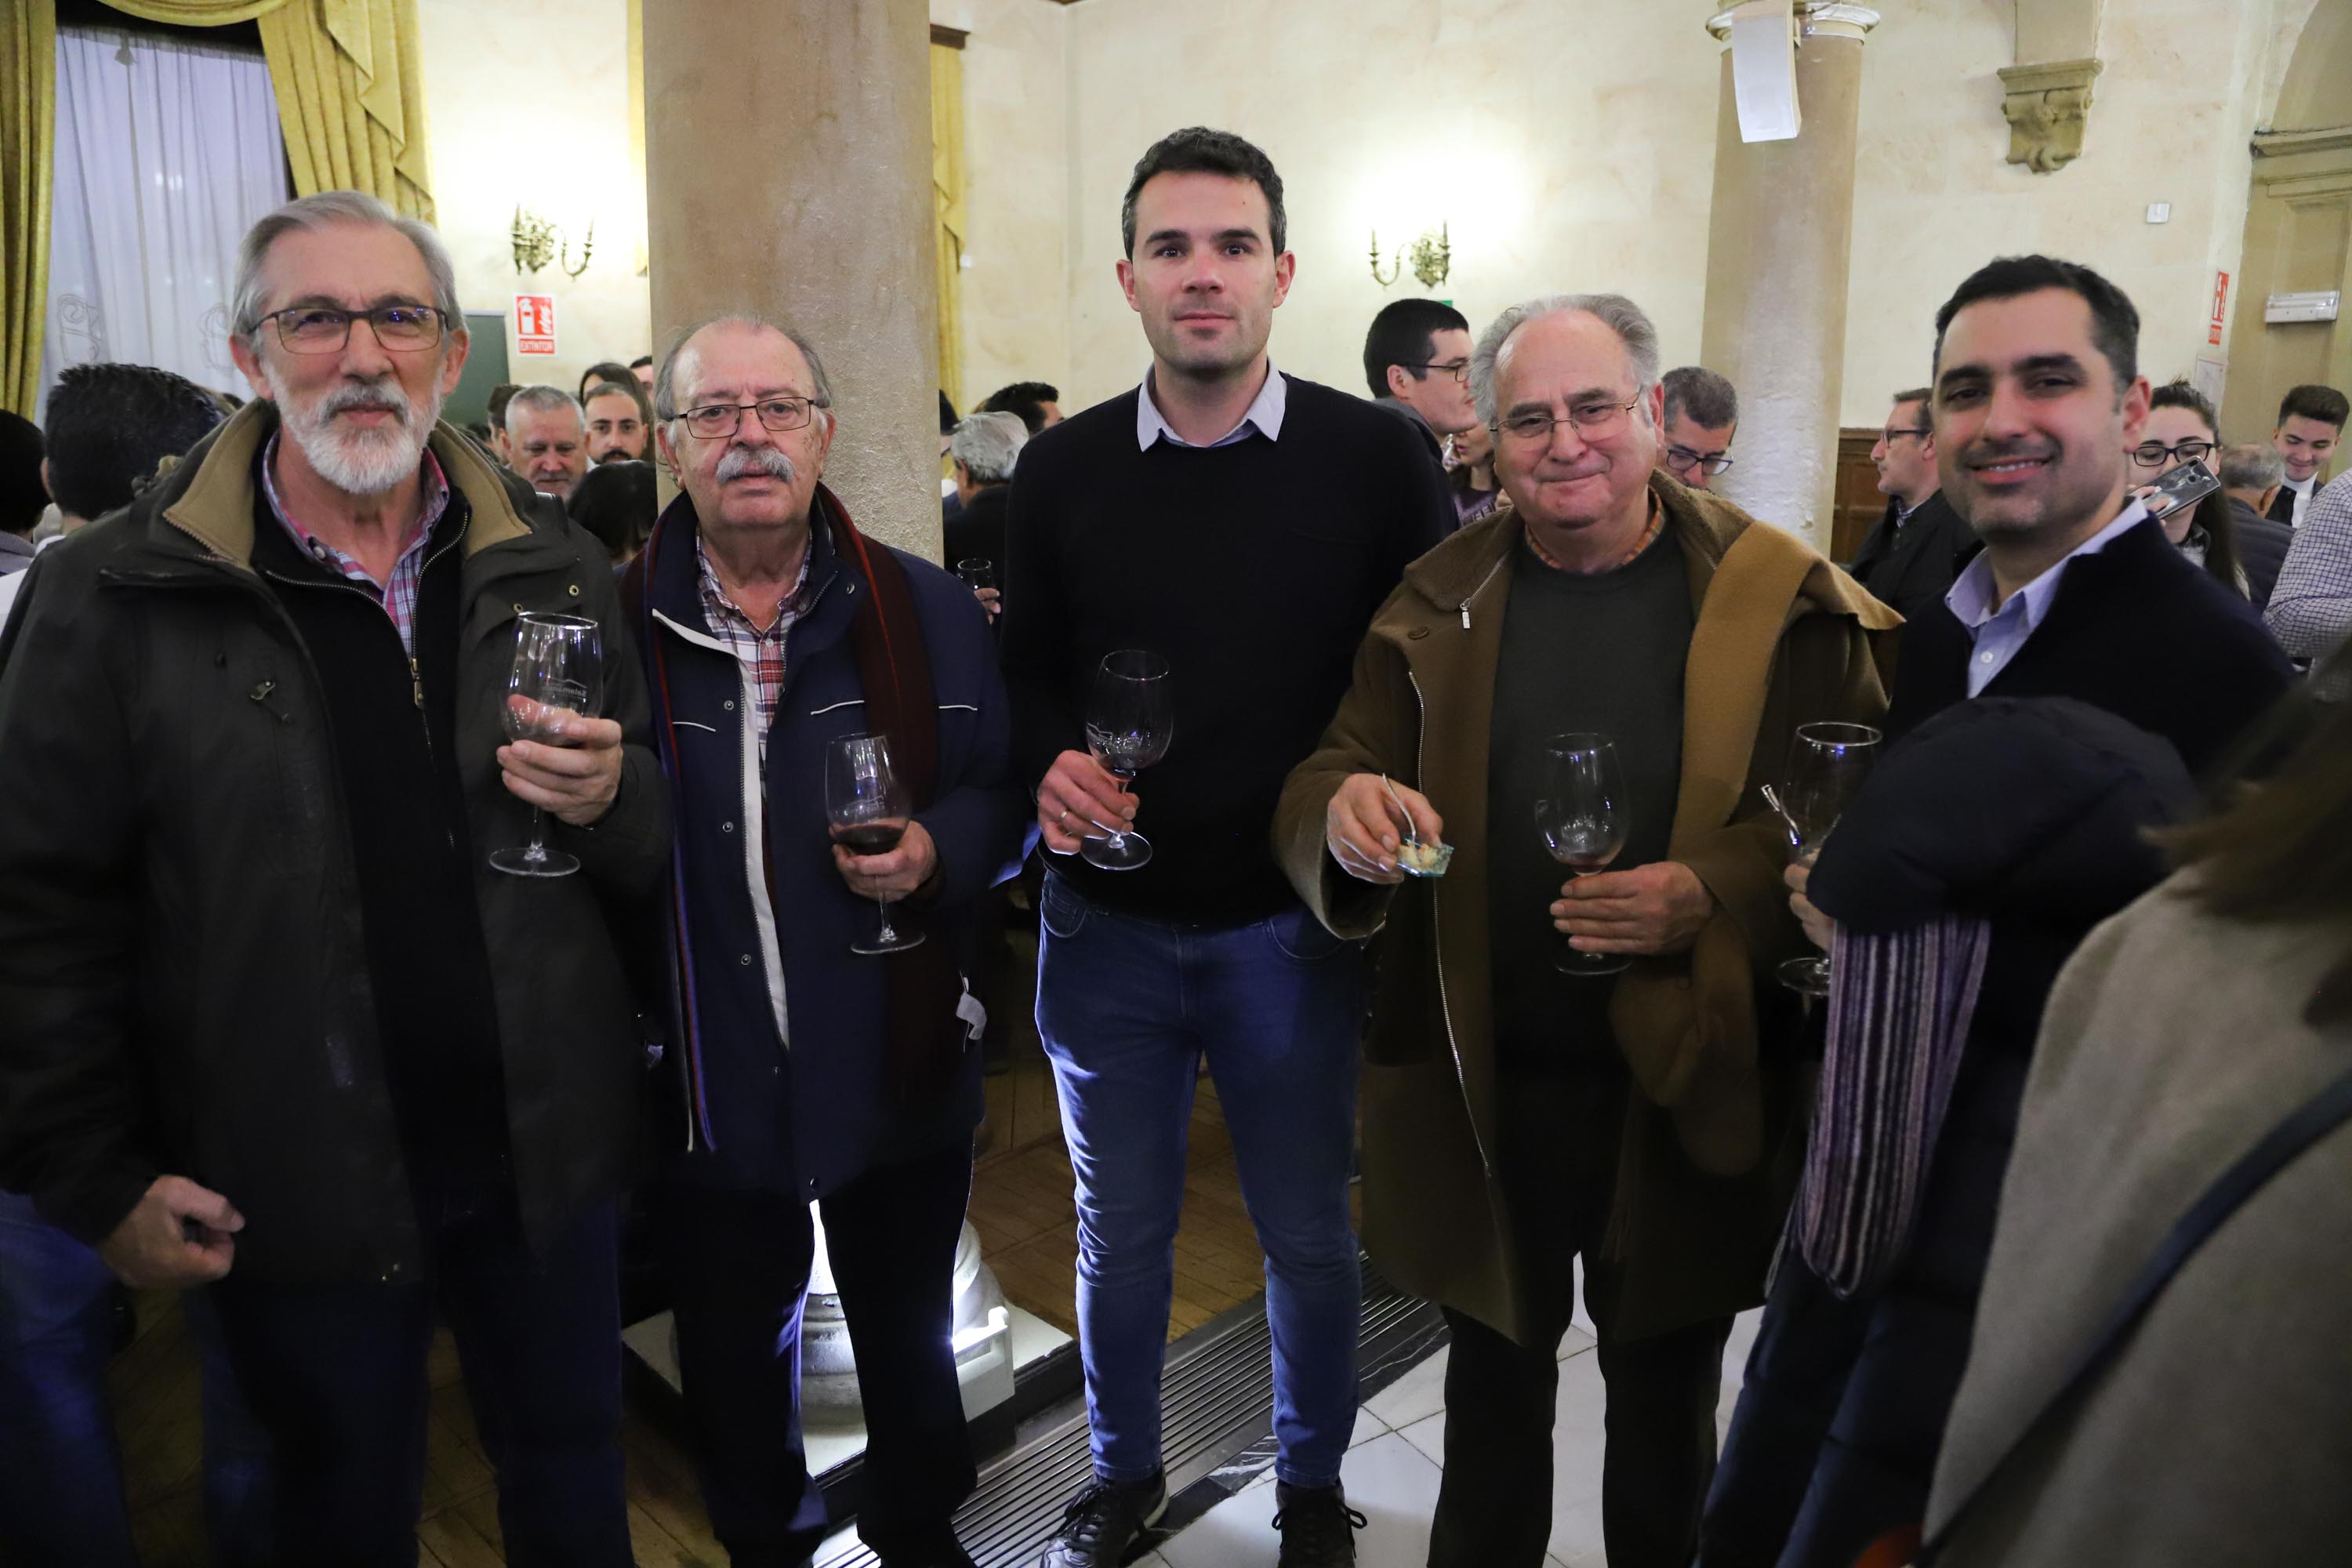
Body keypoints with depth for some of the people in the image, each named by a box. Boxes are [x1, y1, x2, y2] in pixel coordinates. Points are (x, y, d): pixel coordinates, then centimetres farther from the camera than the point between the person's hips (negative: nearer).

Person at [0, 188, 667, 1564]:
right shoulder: (112, 599, -8)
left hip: (548, 1159, 2)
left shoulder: (554, 571, 0)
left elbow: (652, 860, 5)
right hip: (296, 1195, -2)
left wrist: (610, 801, -17)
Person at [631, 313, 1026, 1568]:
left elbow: (1004, 794, 0)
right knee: (735, 1348, 22)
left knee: (909, 1335, 22)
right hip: (707, 1084, 0)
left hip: (898, 1071, 1)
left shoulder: (924, 609, -3)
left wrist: (936, 851, -18)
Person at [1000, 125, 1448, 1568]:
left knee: (1310, 1235, 15)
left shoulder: (1375, 458, -6)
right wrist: (1053, 766, -12)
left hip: (1294, 923, -1)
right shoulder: (1062, 470, 1)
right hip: (1107, 922, 2)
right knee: (1121, 1231, 18)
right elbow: (1026, 673, 7)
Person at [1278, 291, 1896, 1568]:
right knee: (1493, 1381, 23)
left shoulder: (1779, 599, -8)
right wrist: (1346, 813, -24)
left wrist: (1718, 889, -27)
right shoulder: (1436, 601, 0)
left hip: (1682, 1088, -1)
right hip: (1481, 1080, 2)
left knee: (1665, 1398, 22)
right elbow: (1328, 778, 0)